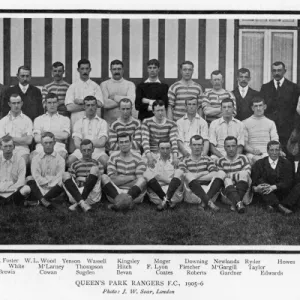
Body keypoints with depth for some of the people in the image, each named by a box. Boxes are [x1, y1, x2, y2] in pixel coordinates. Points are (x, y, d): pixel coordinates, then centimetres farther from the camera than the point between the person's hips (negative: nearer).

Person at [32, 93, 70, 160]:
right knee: (33, 154, -33)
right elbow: (37, 138, 6)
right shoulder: (38, 119, 22)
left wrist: (46, 132, 5)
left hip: (58, 149, -1)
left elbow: (65, 135, 1)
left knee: (62, 154, -37)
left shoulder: (65, 119, 20)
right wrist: (57, 137, 2)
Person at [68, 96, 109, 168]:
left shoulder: (102, 122, 12)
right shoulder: (78, 123, 16)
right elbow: (77, 143, 2)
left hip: (98, 151, 0)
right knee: (70, 160, -31)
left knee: (105, 160, -34)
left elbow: (101, 143, -1)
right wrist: (95, 143, -5)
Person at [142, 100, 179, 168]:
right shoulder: (146, 122, 1)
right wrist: (149, 156, -27)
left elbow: (174, 141, -10)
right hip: (151, 153, 0)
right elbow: (145, 140, -11)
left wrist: (175, 156, -28)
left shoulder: (171, 124, 3)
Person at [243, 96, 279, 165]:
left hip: (267, 153, 2)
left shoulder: (271, 123, 20)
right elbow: (244, 143, 4)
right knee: (257, 159, -37)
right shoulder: (245, 123, 12)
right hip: (252, 154, -2)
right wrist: (252, 150, -15)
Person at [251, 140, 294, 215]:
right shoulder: (259, 164, 5)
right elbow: (253, 182, -3)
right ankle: (278, 206, -42)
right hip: (264, 194, 0)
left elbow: (288, 182, -10)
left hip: (280, 194, 0)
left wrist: (274, 187, -27)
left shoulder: (286, 163, 5)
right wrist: (255, 188, -28)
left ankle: (271, 204, -36)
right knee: (260, 181, -29)